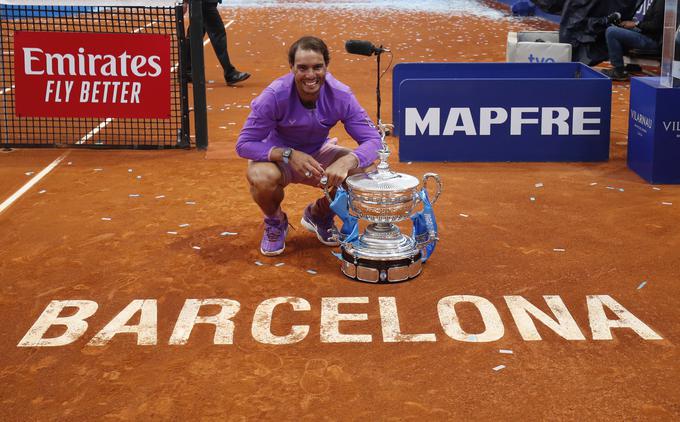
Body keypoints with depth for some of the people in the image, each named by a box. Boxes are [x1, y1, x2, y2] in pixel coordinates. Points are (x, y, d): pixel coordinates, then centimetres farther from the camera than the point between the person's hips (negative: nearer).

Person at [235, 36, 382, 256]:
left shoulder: (340, 95, -21)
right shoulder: (275, 95, -29)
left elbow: (372, 140, -22)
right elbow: (244, 144, -26)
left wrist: (346, 162, -44)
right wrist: (289, 155, -42)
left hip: (318, 154, 3)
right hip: (276, 155, -3)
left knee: (367, 170, -22)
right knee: (262, 179, -38)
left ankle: (319, 214, 10)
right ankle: (275, 222, 2)